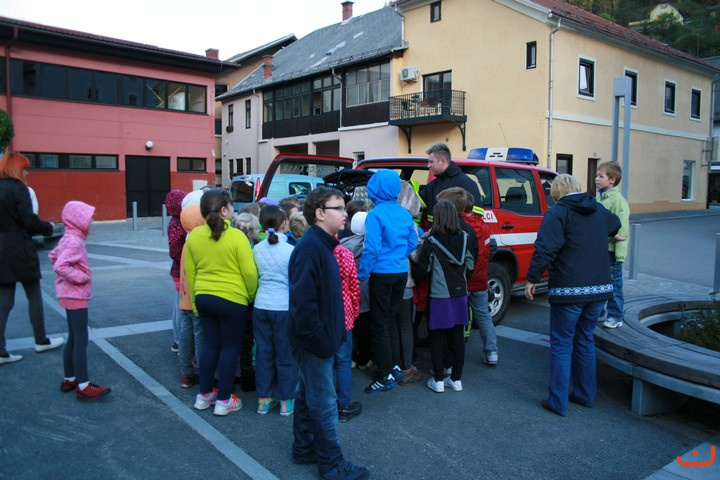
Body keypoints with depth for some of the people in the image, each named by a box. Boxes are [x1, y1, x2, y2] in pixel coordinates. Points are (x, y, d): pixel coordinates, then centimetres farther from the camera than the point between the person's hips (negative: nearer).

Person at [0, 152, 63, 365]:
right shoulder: (18, 188, -12)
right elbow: (29, 221, -15)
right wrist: (49, 227, 1)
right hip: (20, 251, -7)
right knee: (34, 296, 9)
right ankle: (41, 341, 21)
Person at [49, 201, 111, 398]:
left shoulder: (69, 238, 11)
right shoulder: (74, 241, -19)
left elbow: (54, 256, 24)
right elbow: (60, 266, -30)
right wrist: (80, 277, -19)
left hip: (71, 295, 10)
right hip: (76, 295, -10)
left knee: (73, 338, 16)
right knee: (81, 340, -8)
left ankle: (69, 379, 26)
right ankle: (83, 386, -5)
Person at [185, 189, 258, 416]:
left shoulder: (193, 236, -1)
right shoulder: (236, 236, -16)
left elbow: (190, 272, 6)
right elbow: (250, 273, -14)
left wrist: (195, 300, 17)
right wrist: (251, 296, 4)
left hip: (203, 298, 5)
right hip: (232, 299, -5)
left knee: (210, 344, 18)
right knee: (230, 348, 8)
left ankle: (204, 395, 28)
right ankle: (224, 400, 16)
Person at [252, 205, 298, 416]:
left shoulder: (256, 249, 1)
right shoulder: (290, 250, -12)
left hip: (261, 306, 4)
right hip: (284, 307, -4)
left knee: (263, 352, 13)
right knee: (286, 355, 8)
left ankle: (264, 398, 23)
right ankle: (286, 400, 18)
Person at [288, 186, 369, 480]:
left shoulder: (321, 245, 10)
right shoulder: (310, 247, -21)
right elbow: (303, 301, -26)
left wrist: (332, 334, 14)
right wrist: (321, 340, -22)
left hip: (318, 339, 10)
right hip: (313, 341, -10)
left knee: (308, 395, 20)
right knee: (324, 403, 2)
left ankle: (304, 449, 36)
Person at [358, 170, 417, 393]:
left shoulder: (376, 214, -16)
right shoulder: (405, 214, 4)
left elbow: (372, 249, -19)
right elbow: (412, 243, 11)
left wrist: (362, 274, -11)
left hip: (382, 274, -7)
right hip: (401, 273, 7)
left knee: (380, 324, 2)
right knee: (392, 320, 19)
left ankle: (386, 375, 5)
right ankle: (391, 365, 28)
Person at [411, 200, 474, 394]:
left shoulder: (431, 241, -13)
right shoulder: (465, 239, 0)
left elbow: (421, 270, -7)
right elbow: (470, 266, 8)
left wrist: (415, 278, 13)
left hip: (439, 297, -4)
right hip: (460, 295, 4)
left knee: (437, 338, 7)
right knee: (457, 338, 11)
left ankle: (438, 380, 12)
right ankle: (456, 379, 19)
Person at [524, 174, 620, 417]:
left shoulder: (558, 212, -9)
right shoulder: (599, 211, 13)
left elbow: (545, 249, -19)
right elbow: (615, 224, 36)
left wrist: (532, 279, -14)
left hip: (568, 290, -6)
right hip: (600, 288, 7)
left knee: (562, 344, 2)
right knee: (585, 340, 19)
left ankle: (558, 401, 5)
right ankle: (585, 394, 28)